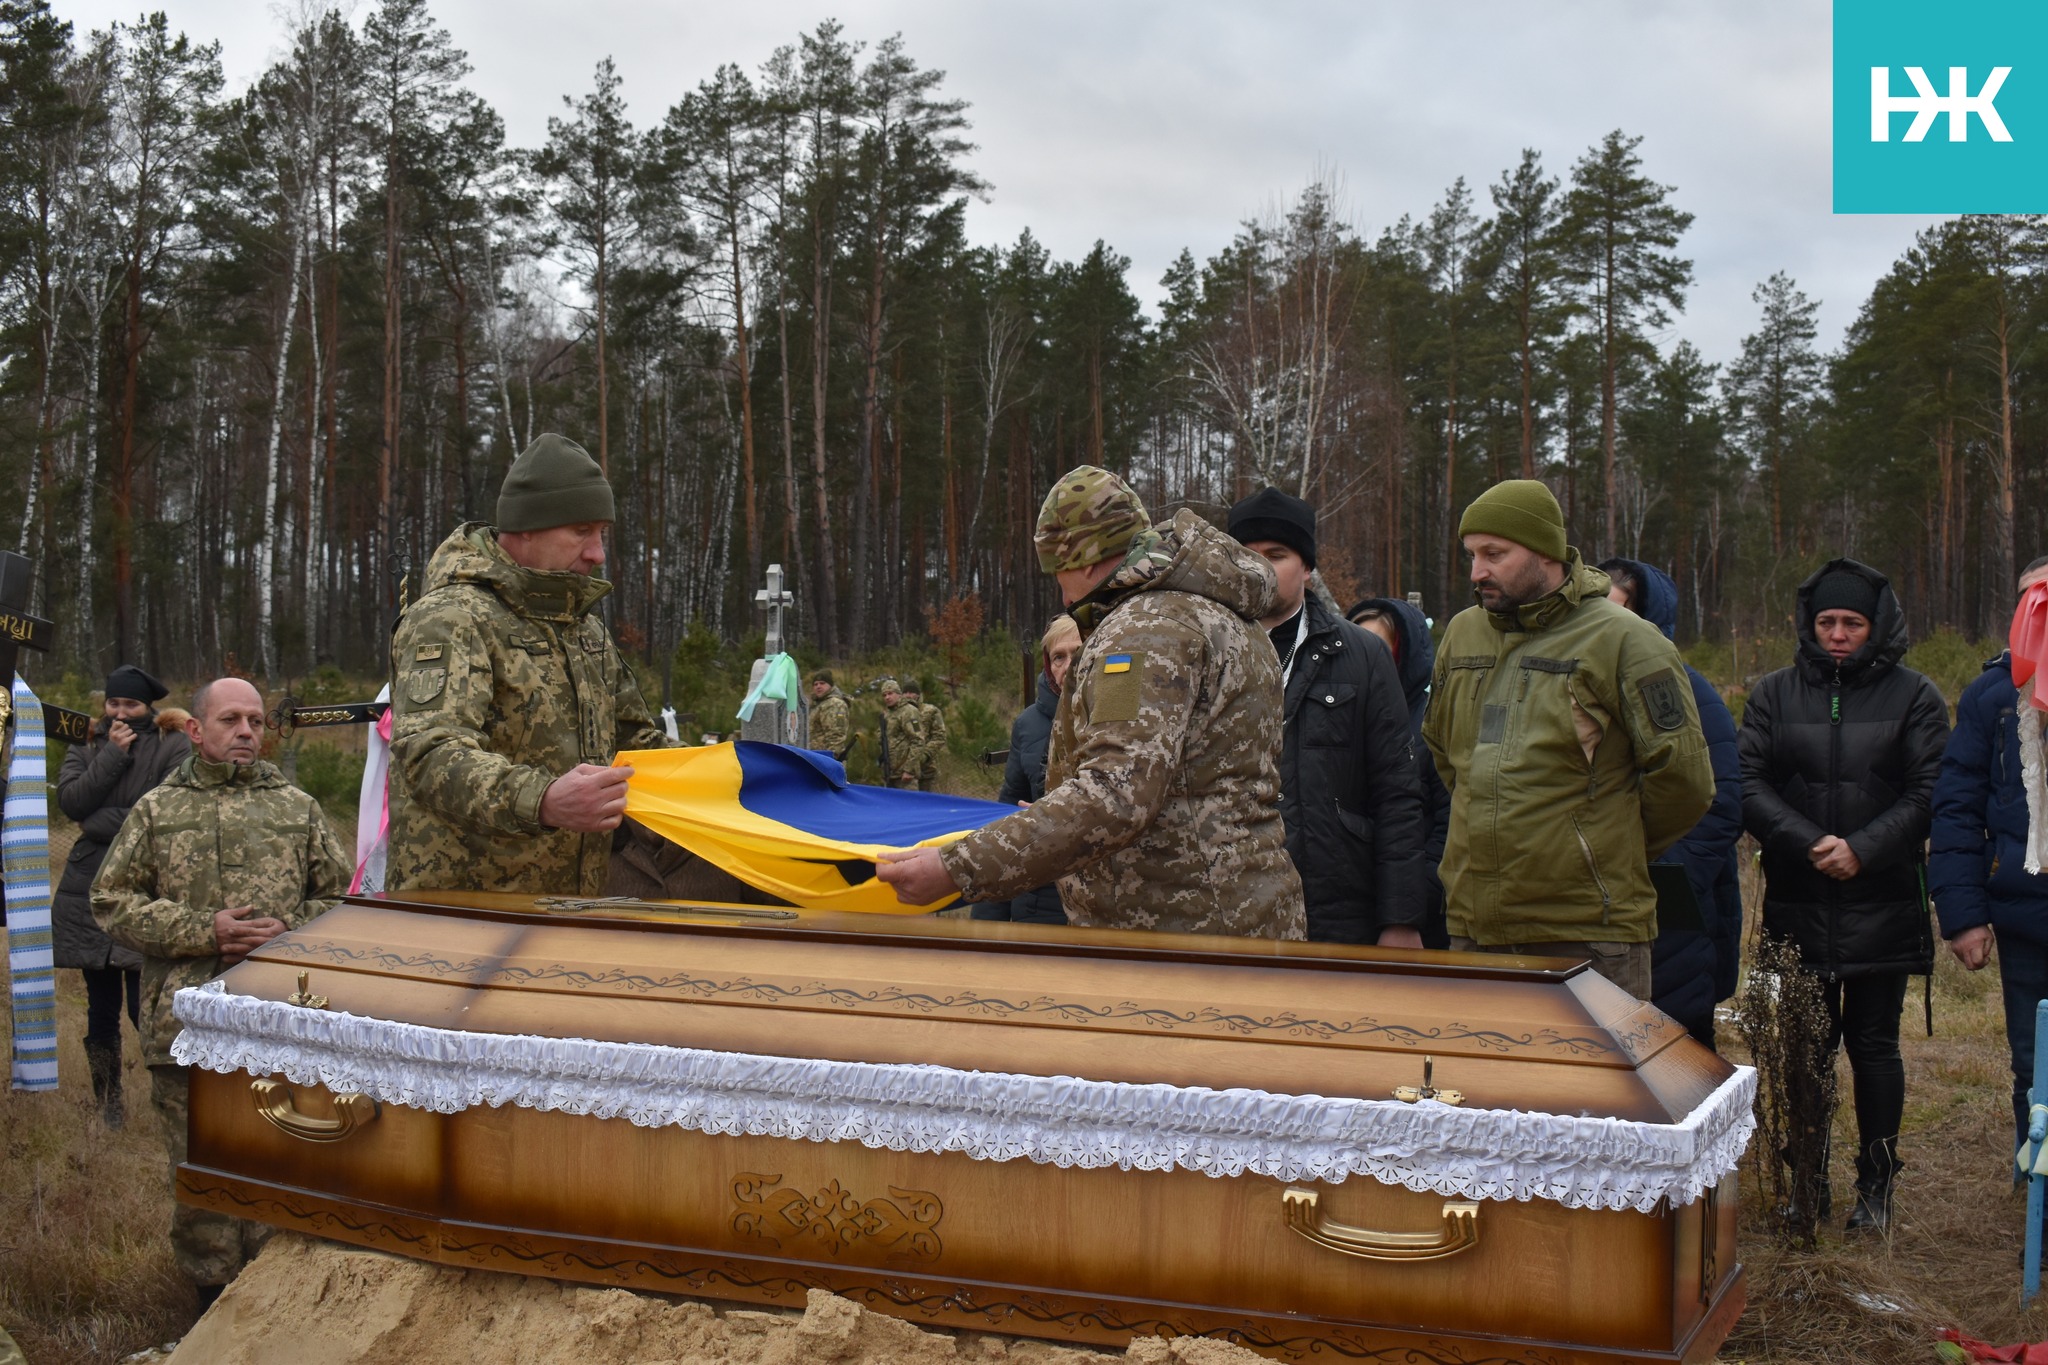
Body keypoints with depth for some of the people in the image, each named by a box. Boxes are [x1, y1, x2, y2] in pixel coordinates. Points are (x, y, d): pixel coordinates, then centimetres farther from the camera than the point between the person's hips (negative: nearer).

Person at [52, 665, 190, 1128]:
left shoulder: (174, 748, -1)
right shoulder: (85, 750, 15)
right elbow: (70, 800, -3)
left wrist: (103, 822, -9)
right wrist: (112, 754, -8)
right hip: (89, 893, 5)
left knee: (146, 1009, -9)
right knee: (101, 1009, 11)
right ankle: (107, 1106, 22)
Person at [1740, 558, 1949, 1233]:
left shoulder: (1914, 697, 2)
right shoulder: (1776, 693, 6)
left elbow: (1926, 795, -5)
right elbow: (1747, 783, -2)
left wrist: (1861, 848, -16)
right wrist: (1809, 843, -14)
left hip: (1882, 907, -1)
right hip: (1797, 907, 2)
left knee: (1873, 1045, 6)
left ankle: (1876, 1184, 19)